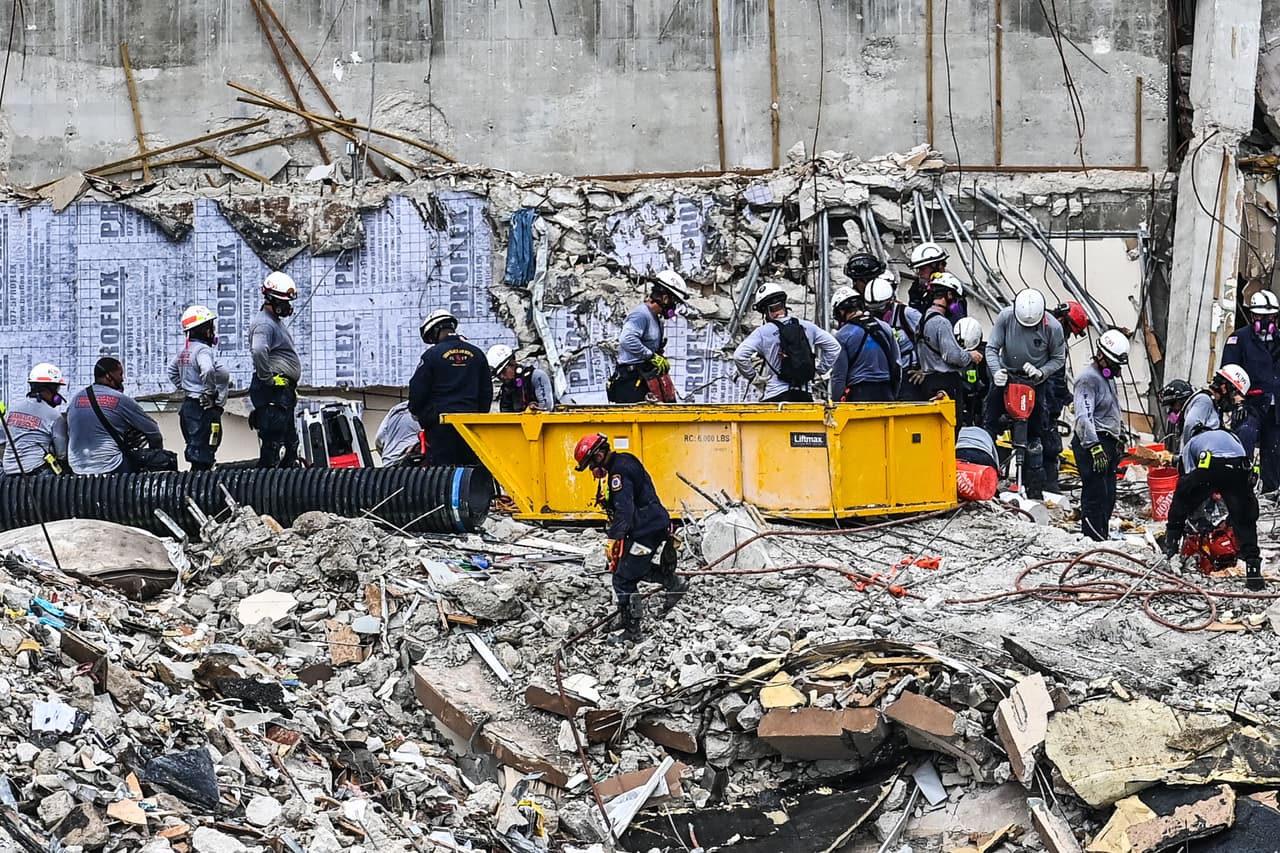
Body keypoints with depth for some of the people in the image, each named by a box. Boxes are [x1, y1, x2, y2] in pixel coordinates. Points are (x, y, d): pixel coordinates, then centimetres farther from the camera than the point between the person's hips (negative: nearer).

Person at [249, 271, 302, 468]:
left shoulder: (275, 322, 20)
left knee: (291, 443, 16)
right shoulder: (264, 323, -14)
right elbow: (258, 351, -34)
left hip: (284, 392, 11)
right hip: (273, 392, -11)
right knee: (272, 443, -10)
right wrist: (267, 378, -24)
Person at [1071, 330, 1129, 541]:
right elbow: (1084, 416, -24)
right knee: (1096, 494, -13)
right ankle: (1093, 539, -13)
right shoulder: (1088, 379, -13)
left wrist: (1120, 437, 33)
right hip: (1092, 443, -10)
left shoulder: (1108, 378, 20)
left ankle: (1103, 536, 17)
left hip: (1108, 444, 10)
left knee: (1109, 496, 11)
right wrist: (1095, 447, -32)